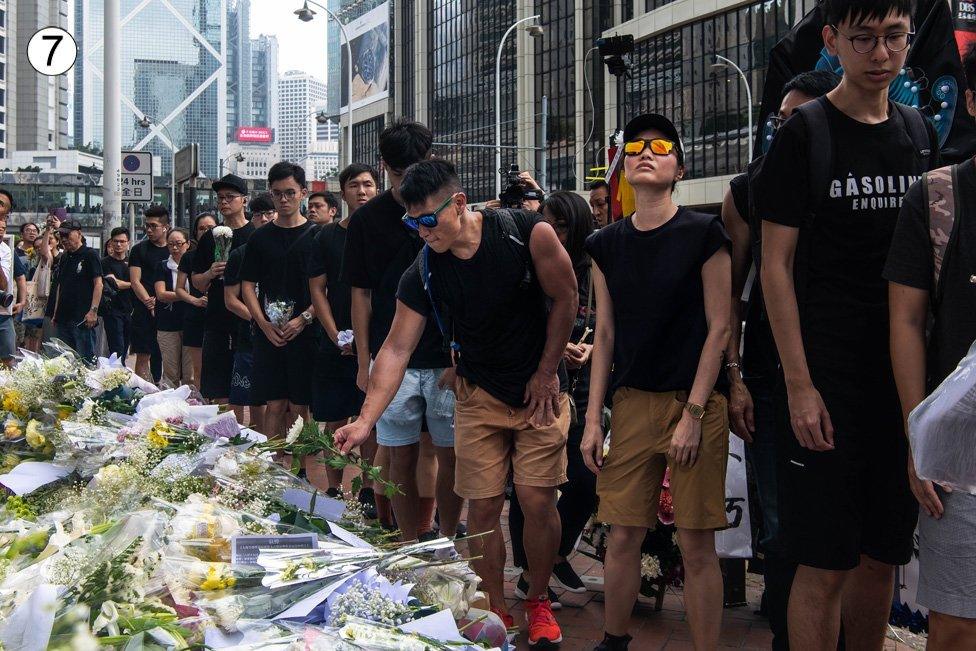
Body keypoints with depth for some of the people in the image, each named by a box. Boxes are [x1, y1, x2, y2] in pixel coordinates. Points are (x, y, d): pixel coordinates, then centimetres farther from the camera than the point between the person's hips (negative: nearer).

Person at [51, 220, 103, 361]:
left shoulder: (90, 254, -4)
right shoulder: (65, 258, 18)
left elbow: (98, 284, -11)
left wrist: (93, 310, -18)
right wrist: (56, 313, 16)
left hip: (82, 318, -8)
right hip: (63, 317, 8)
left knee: (86, 359, -7)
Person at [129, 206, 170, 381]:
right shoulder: (139, 250, 4)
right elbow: (135, 281, -4)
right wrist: (150, 303, -16)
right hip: (145, 312, -3)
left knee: (161, 355, 7)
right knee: (143, 356, -5)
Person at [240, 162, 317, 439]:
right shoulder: (260, 237, 10)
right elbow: (248, 285, 9)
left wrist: (304, 319, -12)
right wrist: (264, 323, -5)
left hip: (305, 332, -2)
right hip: (268, 334, 2)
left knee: (299, 408, 2)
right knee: (275, 406, 5)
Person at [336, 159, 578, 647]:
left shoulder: (525, 232, -17)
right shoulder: (422, 274, -10)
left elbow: (565, 298, -6)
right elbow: (396, 349, -10)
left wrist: (546, 373, -4)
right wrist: (365, 421, -19)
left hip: (540, 389, -2)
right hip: (480, 396, 2)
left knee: (538, 503, -5)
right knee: (482, 507, -1)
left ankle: (539, 603, 18)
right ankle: (495, 612, 17)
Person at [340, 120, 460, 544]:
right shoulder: (367, 220, 4)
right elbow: (361, 294, 7)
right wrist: (364, 362, 3)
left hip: (448, 362, 0)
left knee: (452, 457, 5)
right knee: (401, 460, 5)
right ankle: (410, 549, 18)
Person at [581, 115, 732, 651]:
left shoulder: (703, 234, -4)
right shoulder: (607, 244, 8)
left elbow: (718, 328, -5)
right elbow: (605, 334, 11)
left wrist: (693, 413, -10)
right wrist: (593, 419, 6)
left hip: (695, 401, -3)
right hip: (632, 402, 3)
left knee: (696, 543, -1)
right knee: (624, 535, 6)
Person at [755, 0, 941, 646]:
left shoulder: (921, 132, 11)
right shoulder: (805, 133, -4)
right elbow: (777, 265, -7)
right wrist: (799, 383, -14)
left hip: (906, 378, 5)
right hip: (827, 380, -5)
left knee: (883, 555, 12)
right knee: (826, 564, -3)